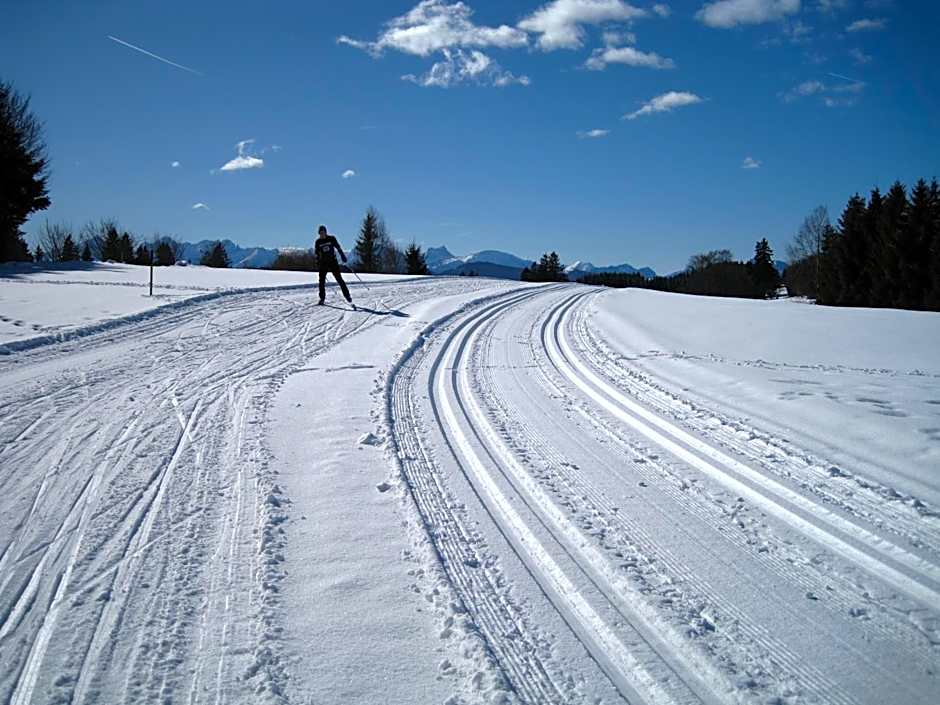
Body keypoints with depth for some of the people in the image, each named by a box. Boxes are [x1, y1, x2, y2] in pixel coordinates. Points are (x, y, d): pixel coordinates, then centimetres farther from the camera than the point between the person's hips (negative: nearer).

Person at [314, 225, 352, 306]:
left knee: (339, 279, -3)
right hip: (323, 263, 2)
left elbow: (338, 248, 5)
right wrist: (317, 264, 5)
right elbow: (317, 254, 10)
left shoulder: (331, 239, -2)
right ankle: (322, 298, 5)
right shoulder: (318, 242, 4)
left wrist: (343, 256, 3)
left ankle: (347, 295, 5)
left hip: (333, 262, -2)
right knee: (322, 281, -4)